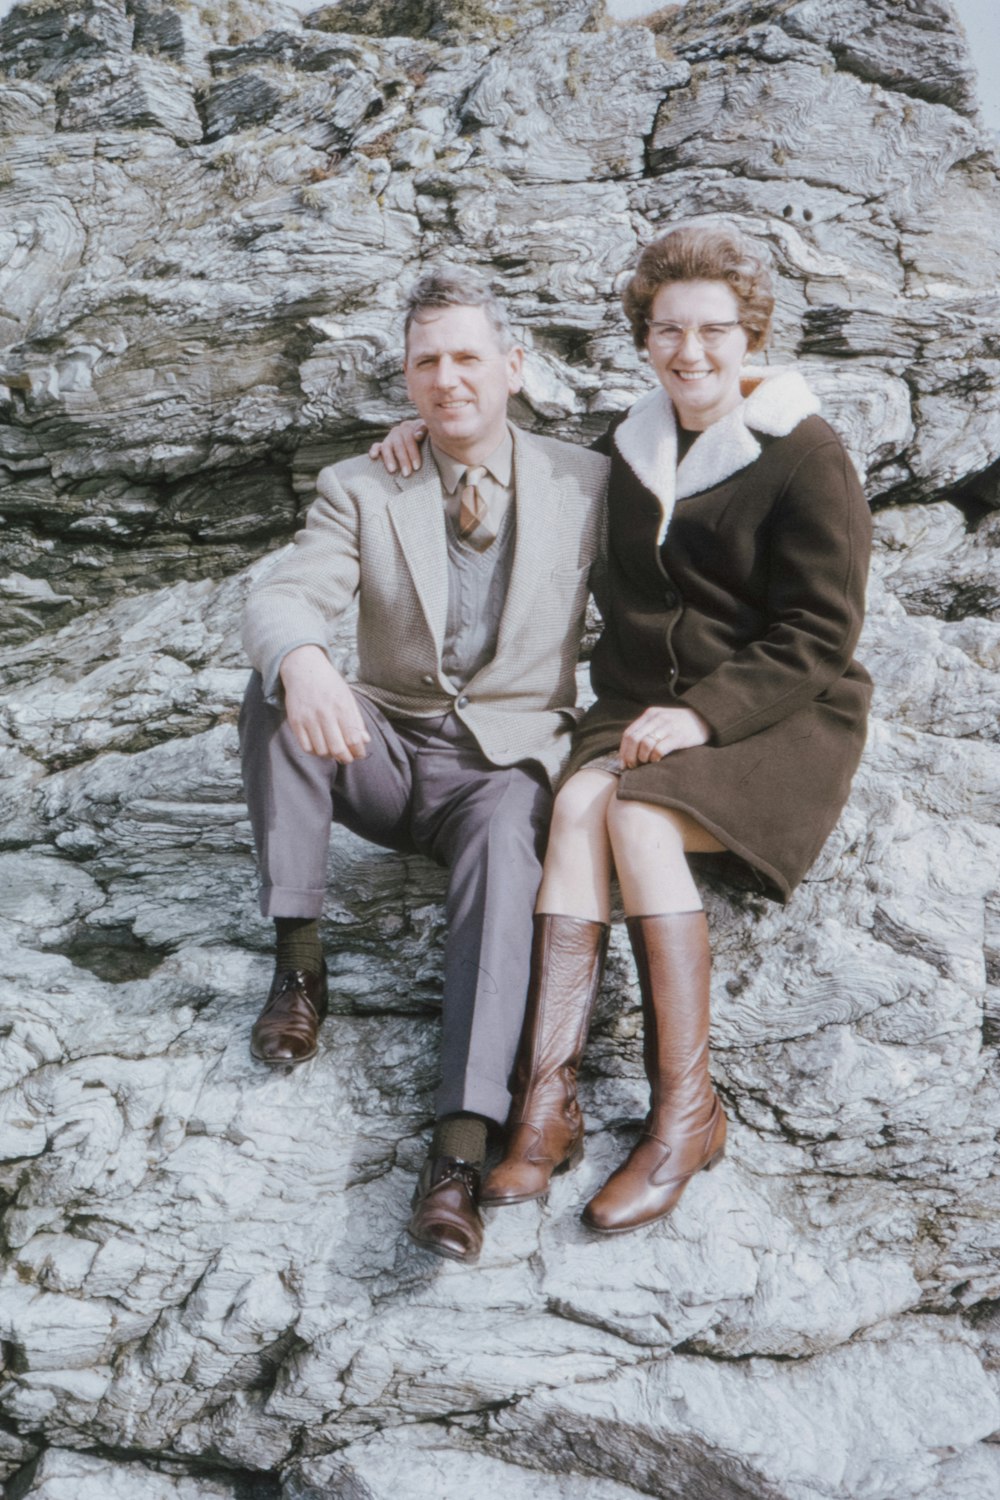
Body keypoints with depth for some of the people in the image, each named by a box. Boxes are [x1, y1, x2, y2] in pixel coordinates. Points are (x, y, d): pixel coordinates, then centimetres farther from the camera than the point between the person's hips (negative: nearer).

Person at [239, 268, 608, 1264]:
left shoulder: (586, 485, 3)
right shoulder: (360, 490, 1)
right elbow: (280, 601, -15)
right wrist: (301, 661, -39)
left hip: (510, 758, -2)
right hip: (384, 755, 2)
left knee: (503, 832, -36)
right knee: (277, 685, -26)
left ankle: (461, 1145, -45)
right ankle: (298, 957, -18)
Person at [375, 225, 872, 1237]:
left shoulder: (805, 458, -5)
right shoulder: (631, 448, 13)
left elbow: (818, 637, -9)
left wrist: (704, 713, -21)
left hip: (778, 720, -5)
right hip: (641, 705, 5)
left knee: (635, 814, -32)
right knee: (578, 802, -28)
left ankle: (685, 1108, -26)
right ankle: (546, 1097, -35)